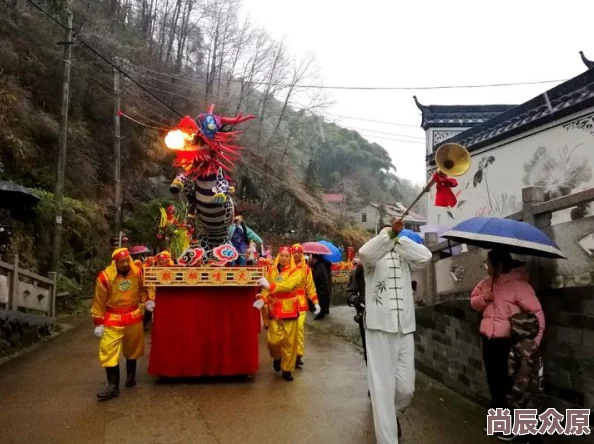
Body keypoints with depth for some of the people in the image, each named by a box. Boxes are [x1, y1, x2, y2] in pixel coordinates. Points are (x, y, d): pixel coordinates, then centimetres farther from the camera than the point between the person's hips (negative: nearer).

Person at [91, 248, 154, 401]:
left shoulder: (137, 272, -8)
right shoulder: (105, 277, -17)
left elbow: (142, 289, 11)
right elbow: (99, 302, -9)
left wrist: (147, 301, -6)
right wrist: (98, 323, -7)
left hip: (134, 317, 3)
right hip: (112, 319, -3)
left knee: (132, 349, 17)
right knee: (109, 351, -9)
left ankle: (131, 376, 39)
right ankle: (113, 386, -2)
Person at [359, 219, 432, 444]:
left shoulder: (405, 256, 11)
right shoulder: (374, 256, 1)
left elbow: (426, 256, -8)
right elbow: (365, 252, -23)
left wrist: (399, 238, -7)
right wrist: (389, 233, -25)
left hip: (405, 328, 4)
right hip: (379, 327, -3)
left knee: (406, 387, 10)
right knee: (383, 387, 0)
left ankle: (393, 413, 41)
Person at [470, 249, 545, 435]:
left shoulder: (518, 284, -17)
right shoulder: (487, 282, 7)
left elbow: (536, 313, -17)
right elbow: (474, 300, 17)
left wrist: (533, 342, -20)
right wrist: (483, 299, -6)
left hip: (509, 342, -7)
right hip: (489, 340, 8)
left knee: (509, 382, 3)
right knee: (494, 380, 19)